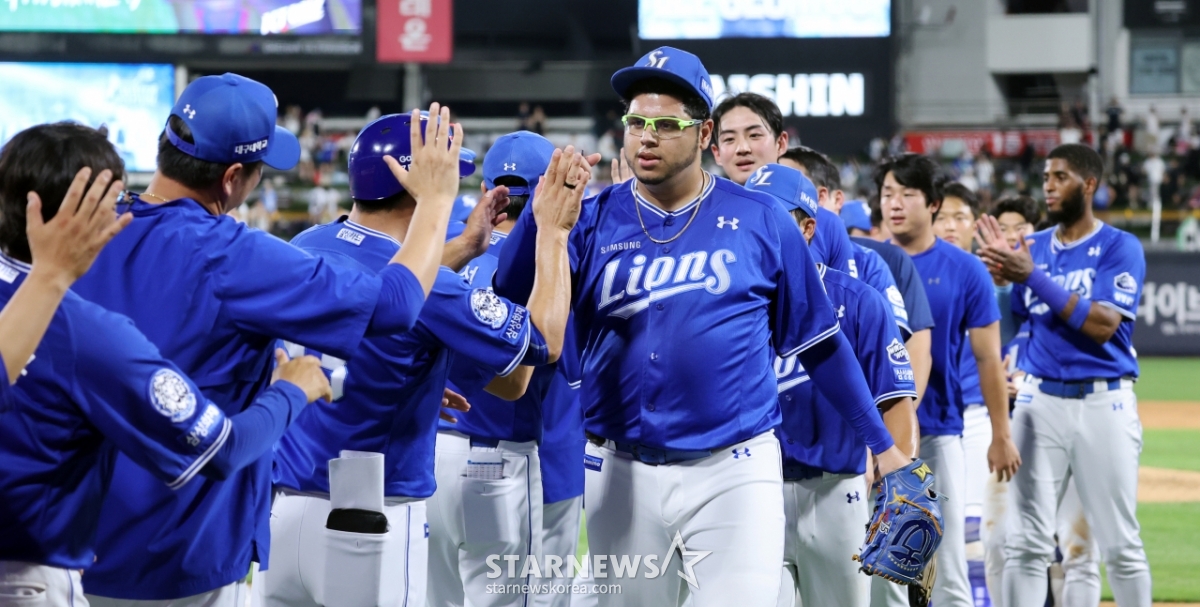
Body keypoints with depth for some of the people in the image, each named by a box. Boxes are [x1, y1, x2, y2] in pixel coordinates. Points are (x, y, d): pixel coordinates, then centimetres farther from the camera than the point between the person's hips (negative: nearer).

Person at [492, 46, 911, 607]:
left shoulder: (761, 221, -2)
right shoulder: (592, 222, 0)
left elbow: (818, 341, 6)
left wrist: (883, 444, 7)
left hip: (736, 471, -2)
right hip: (622, 473, 2)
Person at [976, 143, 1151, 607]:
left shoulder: (1121, 248, -4)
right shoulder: (1032, 247, 11)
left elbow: (1103, 325, -17)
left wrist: (1033, 277, -20)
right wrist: (1002, 274, -8)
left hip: (1104, 403, -4)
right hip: (1040, 399, 4)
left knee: (1120, 543, 1)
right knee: (1025, 543, 2)